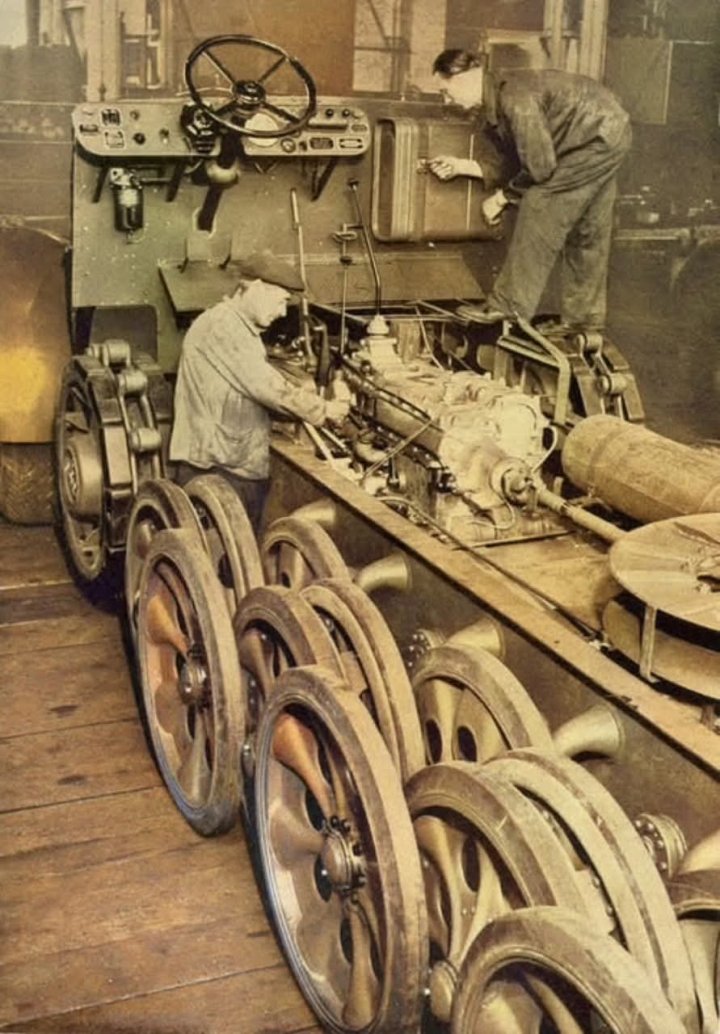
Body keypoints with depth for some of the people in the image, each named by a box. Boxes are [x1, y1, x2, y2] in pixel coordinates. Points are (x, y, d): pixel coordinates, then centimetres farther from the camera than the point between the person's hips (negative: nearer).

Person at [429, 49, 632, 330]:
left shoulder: (514, 98, -25)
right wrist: (460, 166, 0)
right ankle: (584, 316, 24)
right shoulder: (495, 105, 5)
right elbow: (517, 162, 7)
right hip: (606, 132, 10)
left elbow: (539, 167, -24)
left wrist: (501, 198, -12)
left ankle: (509, 309, -7)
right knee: (587, 232, 14)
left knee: (540, 208, -11)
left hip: (599, 135, -10)